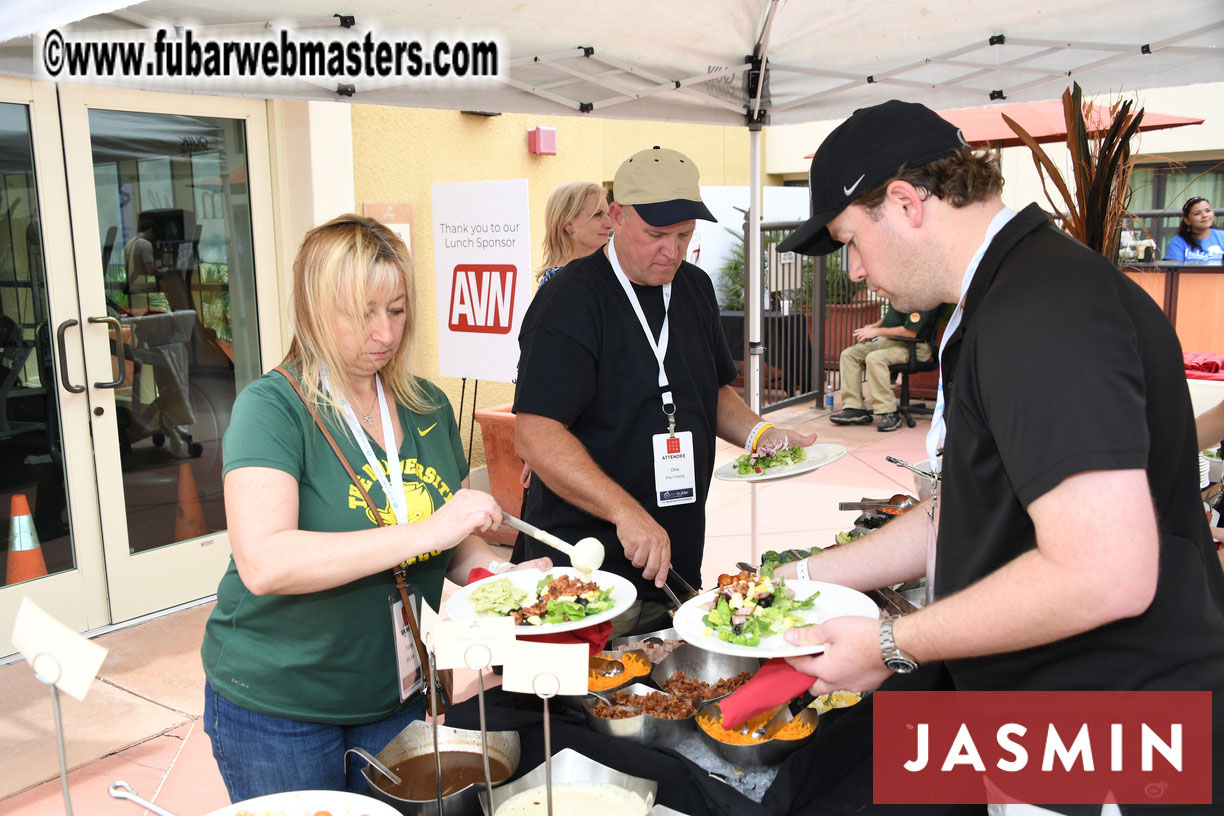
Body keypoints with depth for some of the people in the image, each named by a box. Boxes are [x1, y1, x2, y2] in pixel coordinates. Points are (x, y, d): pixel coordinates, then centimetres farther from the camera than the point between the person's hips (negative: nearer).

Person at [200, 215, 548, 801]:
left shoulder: (428, 407, 1)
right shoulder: (272, 407, -17)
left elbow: (455, 547, 9)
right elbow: (263, 564, -30)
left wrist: (500, 572, -12)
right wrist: (424, 531, -34)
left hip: (397, 698, 5)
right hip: (276, 711, -5)